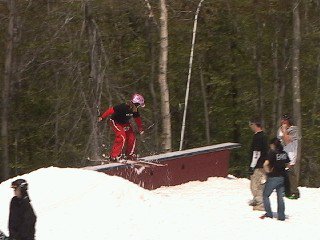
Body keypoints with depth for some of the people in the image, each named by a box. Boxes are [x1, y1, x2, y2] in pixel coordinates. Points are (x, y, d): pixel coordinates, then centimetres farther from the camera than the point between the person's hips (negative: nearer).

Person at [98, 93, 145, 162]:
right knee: (122, 137, -24)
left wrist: (140, 128, 10)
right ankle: (114, 156, -21)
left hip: (124, 123, 8)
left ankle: (130, 154, 22)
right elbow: (111, 110, -32)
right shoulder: (123, 107, -34)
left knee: (131, 137, 1)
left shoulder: (135, 110, -10)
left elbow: (137, 119, 7)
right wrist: (102, 117, -29)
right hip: (115, 122, -8)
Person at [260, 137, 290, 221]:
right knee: (280, 197, 11)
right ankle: (281, 216, 10)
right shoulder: (284, 154, 5)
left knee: (266, 195, 7)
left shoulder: (272, 153, -13)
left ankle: (269, 214, 2)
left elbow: (265, 164, -24)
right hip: (282, 178, 6)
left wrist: (267, 170, -8)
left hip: (273, 177, -6)